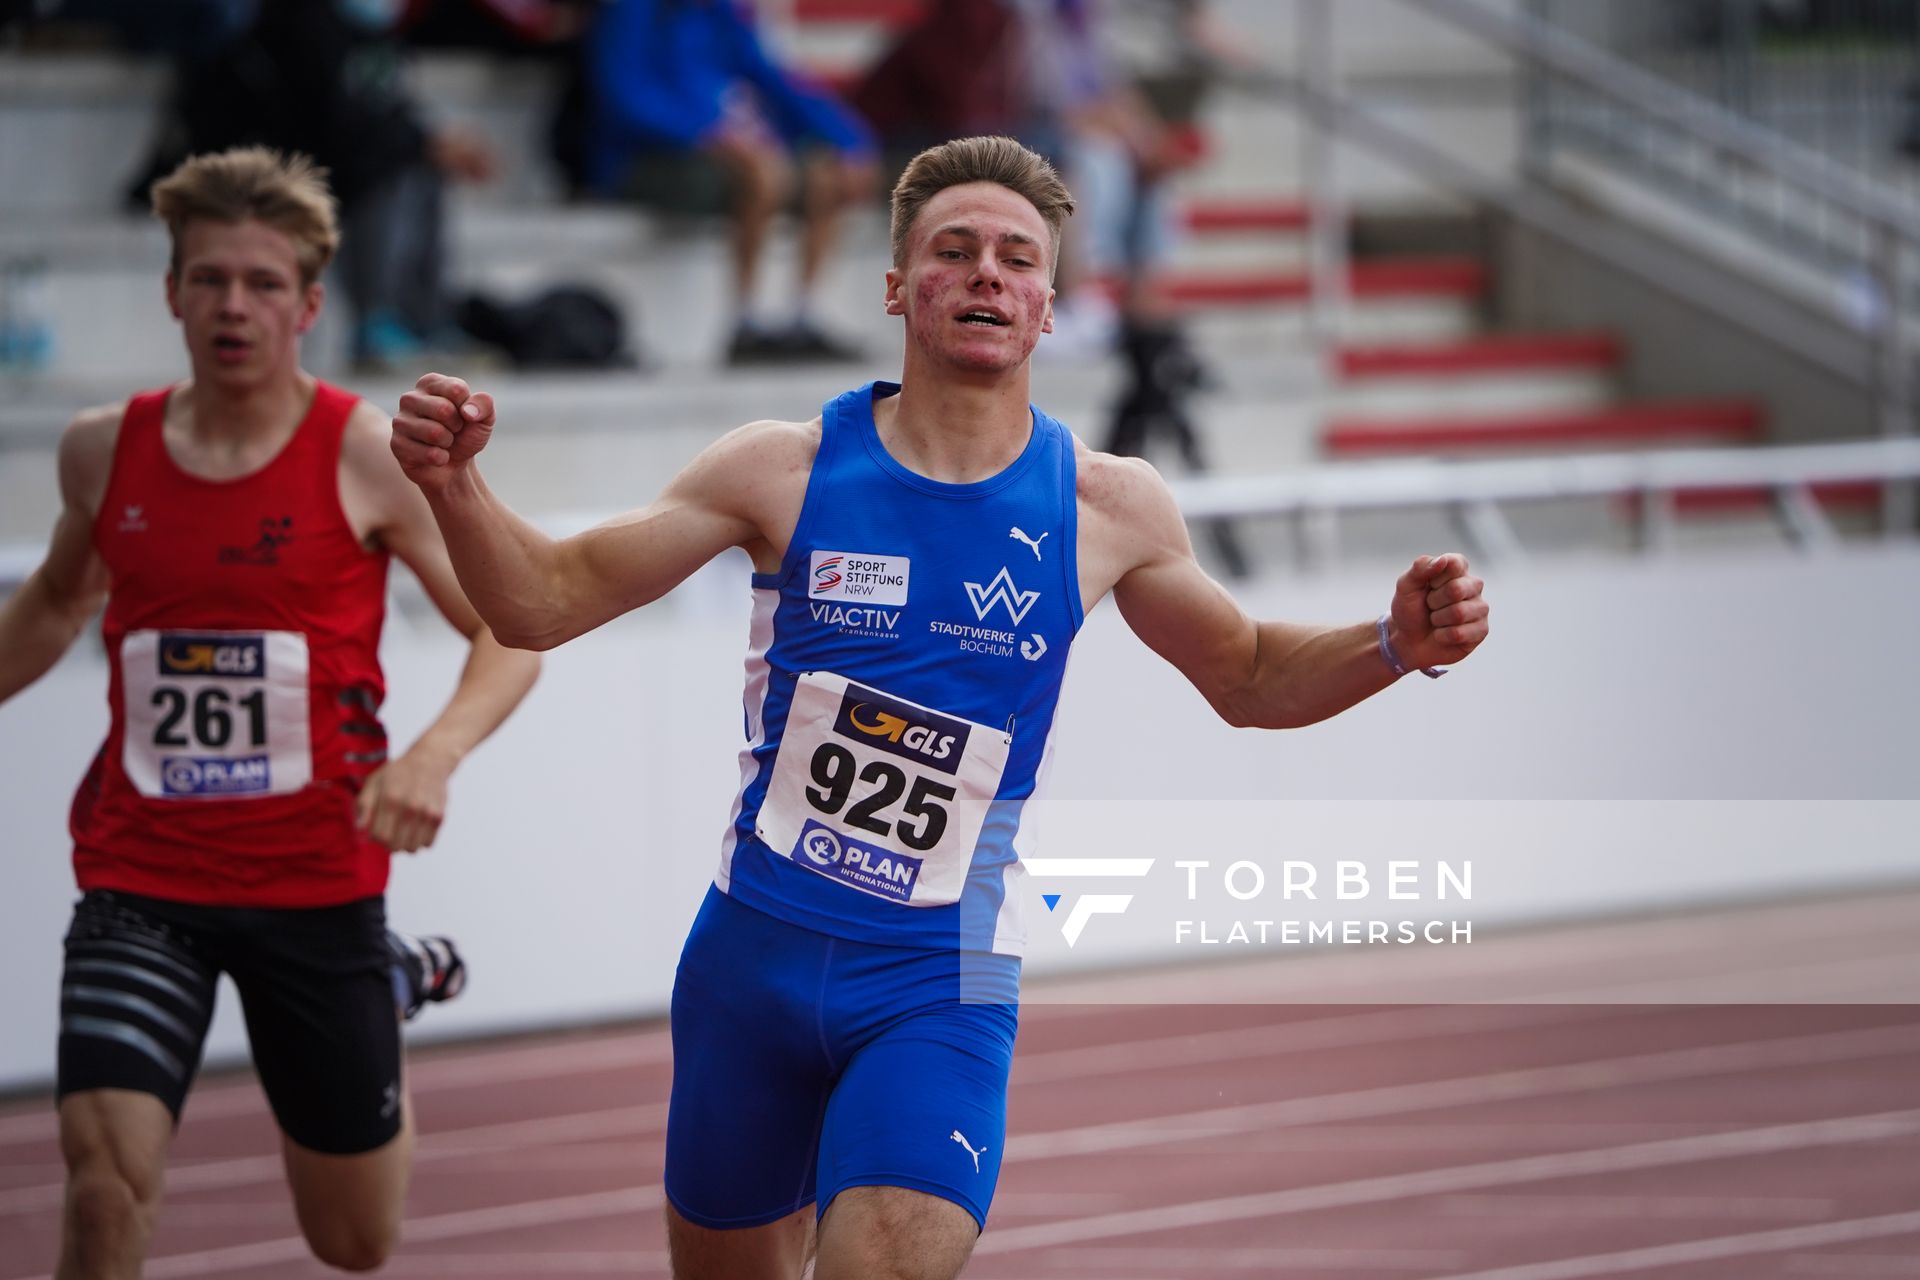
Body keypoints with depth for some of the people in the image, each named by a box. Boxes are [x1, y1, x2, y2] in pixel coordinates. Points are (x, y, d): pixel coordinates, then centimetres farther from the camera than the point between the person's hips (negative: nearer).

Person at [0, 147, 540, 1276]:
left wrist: (433, 757, -24)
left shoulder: (367, 454, -9)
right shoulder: (105, 451, 1)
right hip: (140, 880, 1)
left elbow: (512, 633, -6)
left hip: (317, 877, -1)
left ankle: (393, 986, 45)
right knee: (107, 1171, -24)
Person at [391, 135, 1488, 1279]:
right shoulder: (785, 471, -3)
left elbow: (1251, 679, 15)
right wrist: (456, 485, -20)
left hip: (939, 982, -1)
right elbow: (546, 602, 0)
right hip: (756, 953, 1)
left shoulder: (1106, 506, 0)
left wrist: (1395, 645, -4)